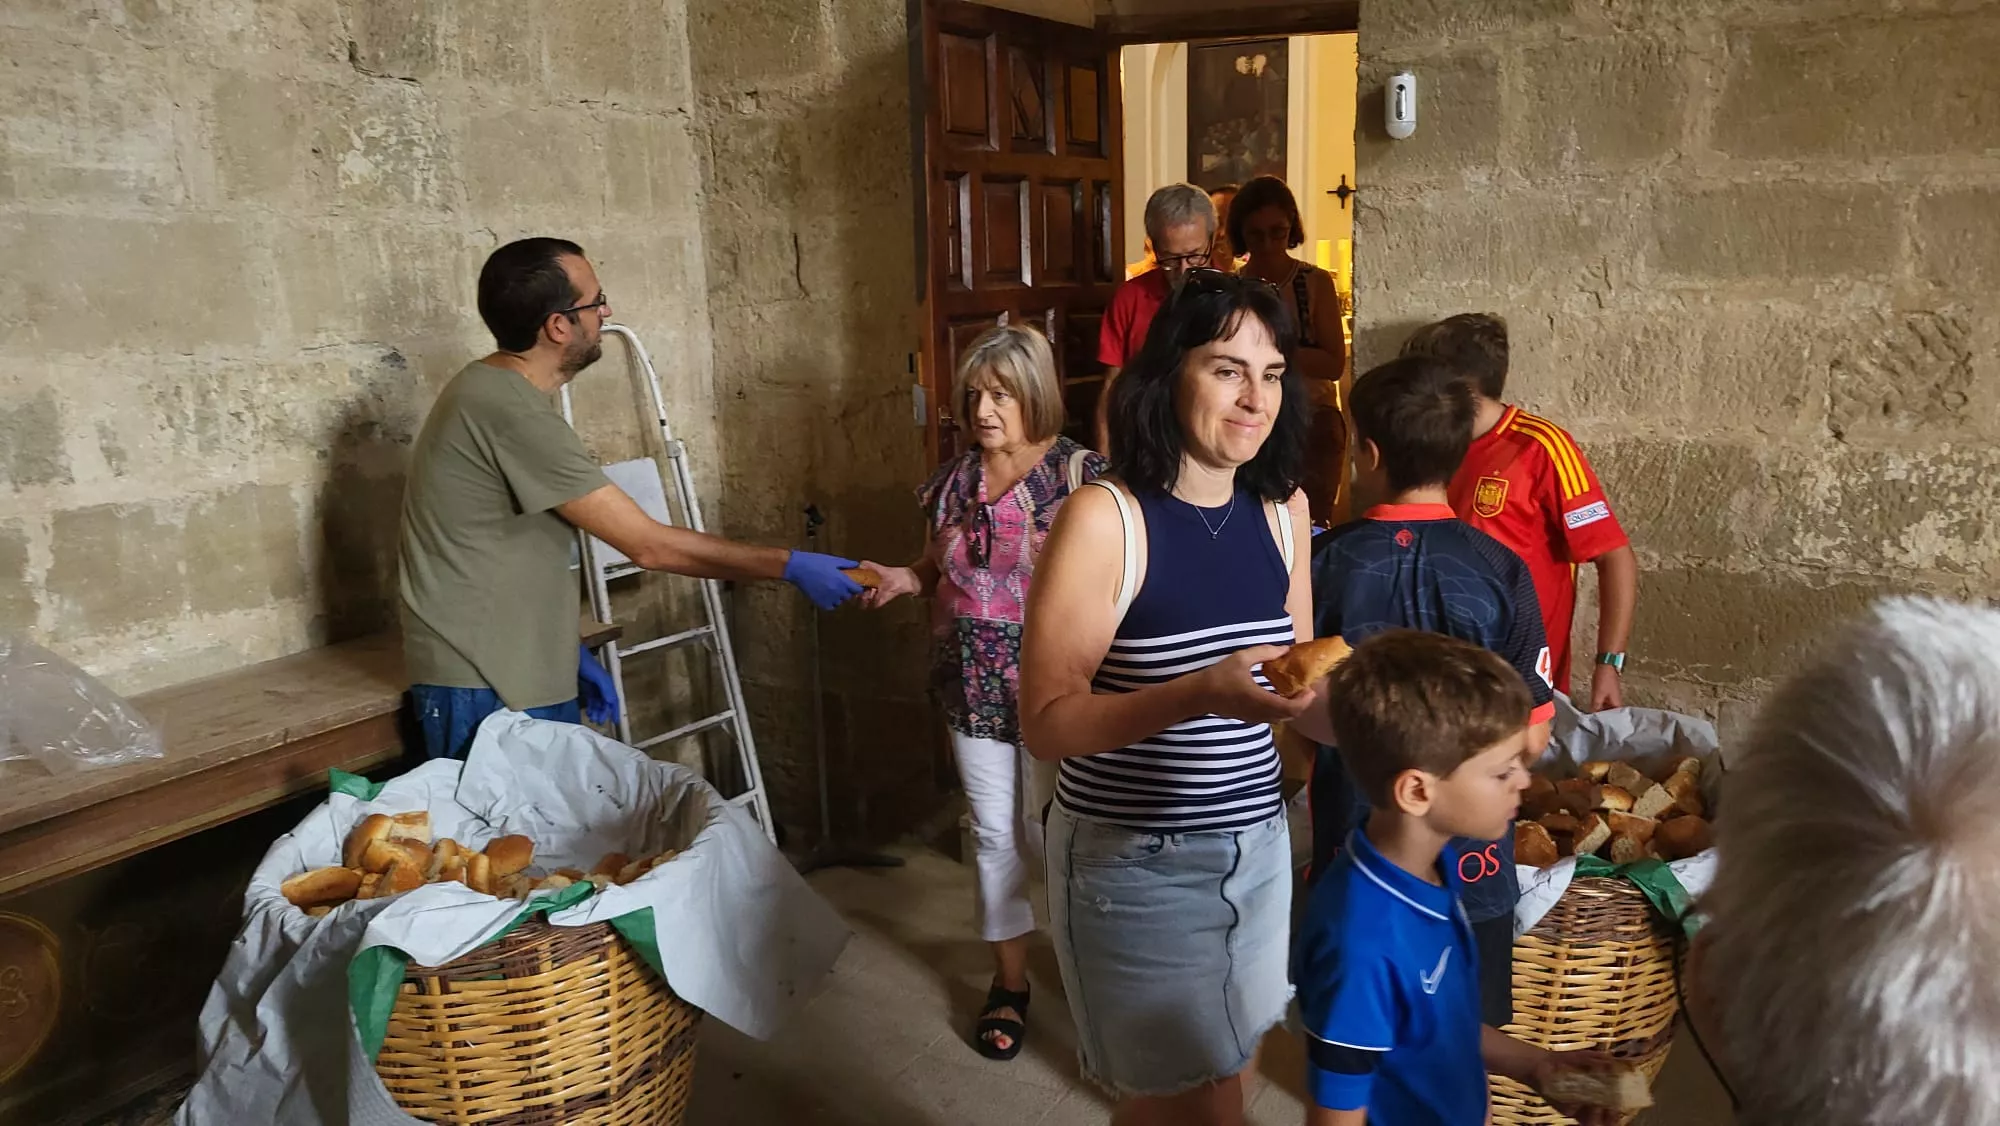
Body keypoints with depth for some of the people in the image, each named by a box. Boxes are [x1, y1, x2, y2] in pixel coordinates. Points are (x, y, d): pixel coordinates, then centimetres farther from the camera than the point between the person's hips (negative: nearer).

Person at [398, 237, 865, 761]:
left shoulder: (495, 390, 10)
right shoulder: (512, 412, -22)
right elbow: (649, 545, -21)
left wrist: (566, 652, 17)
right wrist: (791, 566, -15)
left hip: (527, 678, 10)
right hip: (484, 695, -10)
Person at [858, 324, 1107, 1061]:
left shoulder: (1079, 474, -12)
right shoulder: (955, 481, 5)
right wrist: (903, 579, -3)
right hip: (973, 688, 5)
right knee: (994, 834, 13)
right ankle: (1009, 981, 28)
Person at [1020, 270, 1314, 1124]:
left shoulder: (1281, 509, 1)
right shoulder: (1105, 517, -17)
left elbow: (1298, 678, 10)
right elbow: (1046, 724, -21)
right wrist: (1202, 693, -33)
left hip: (1256, 847, 6)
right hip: (1135, 863, -5)